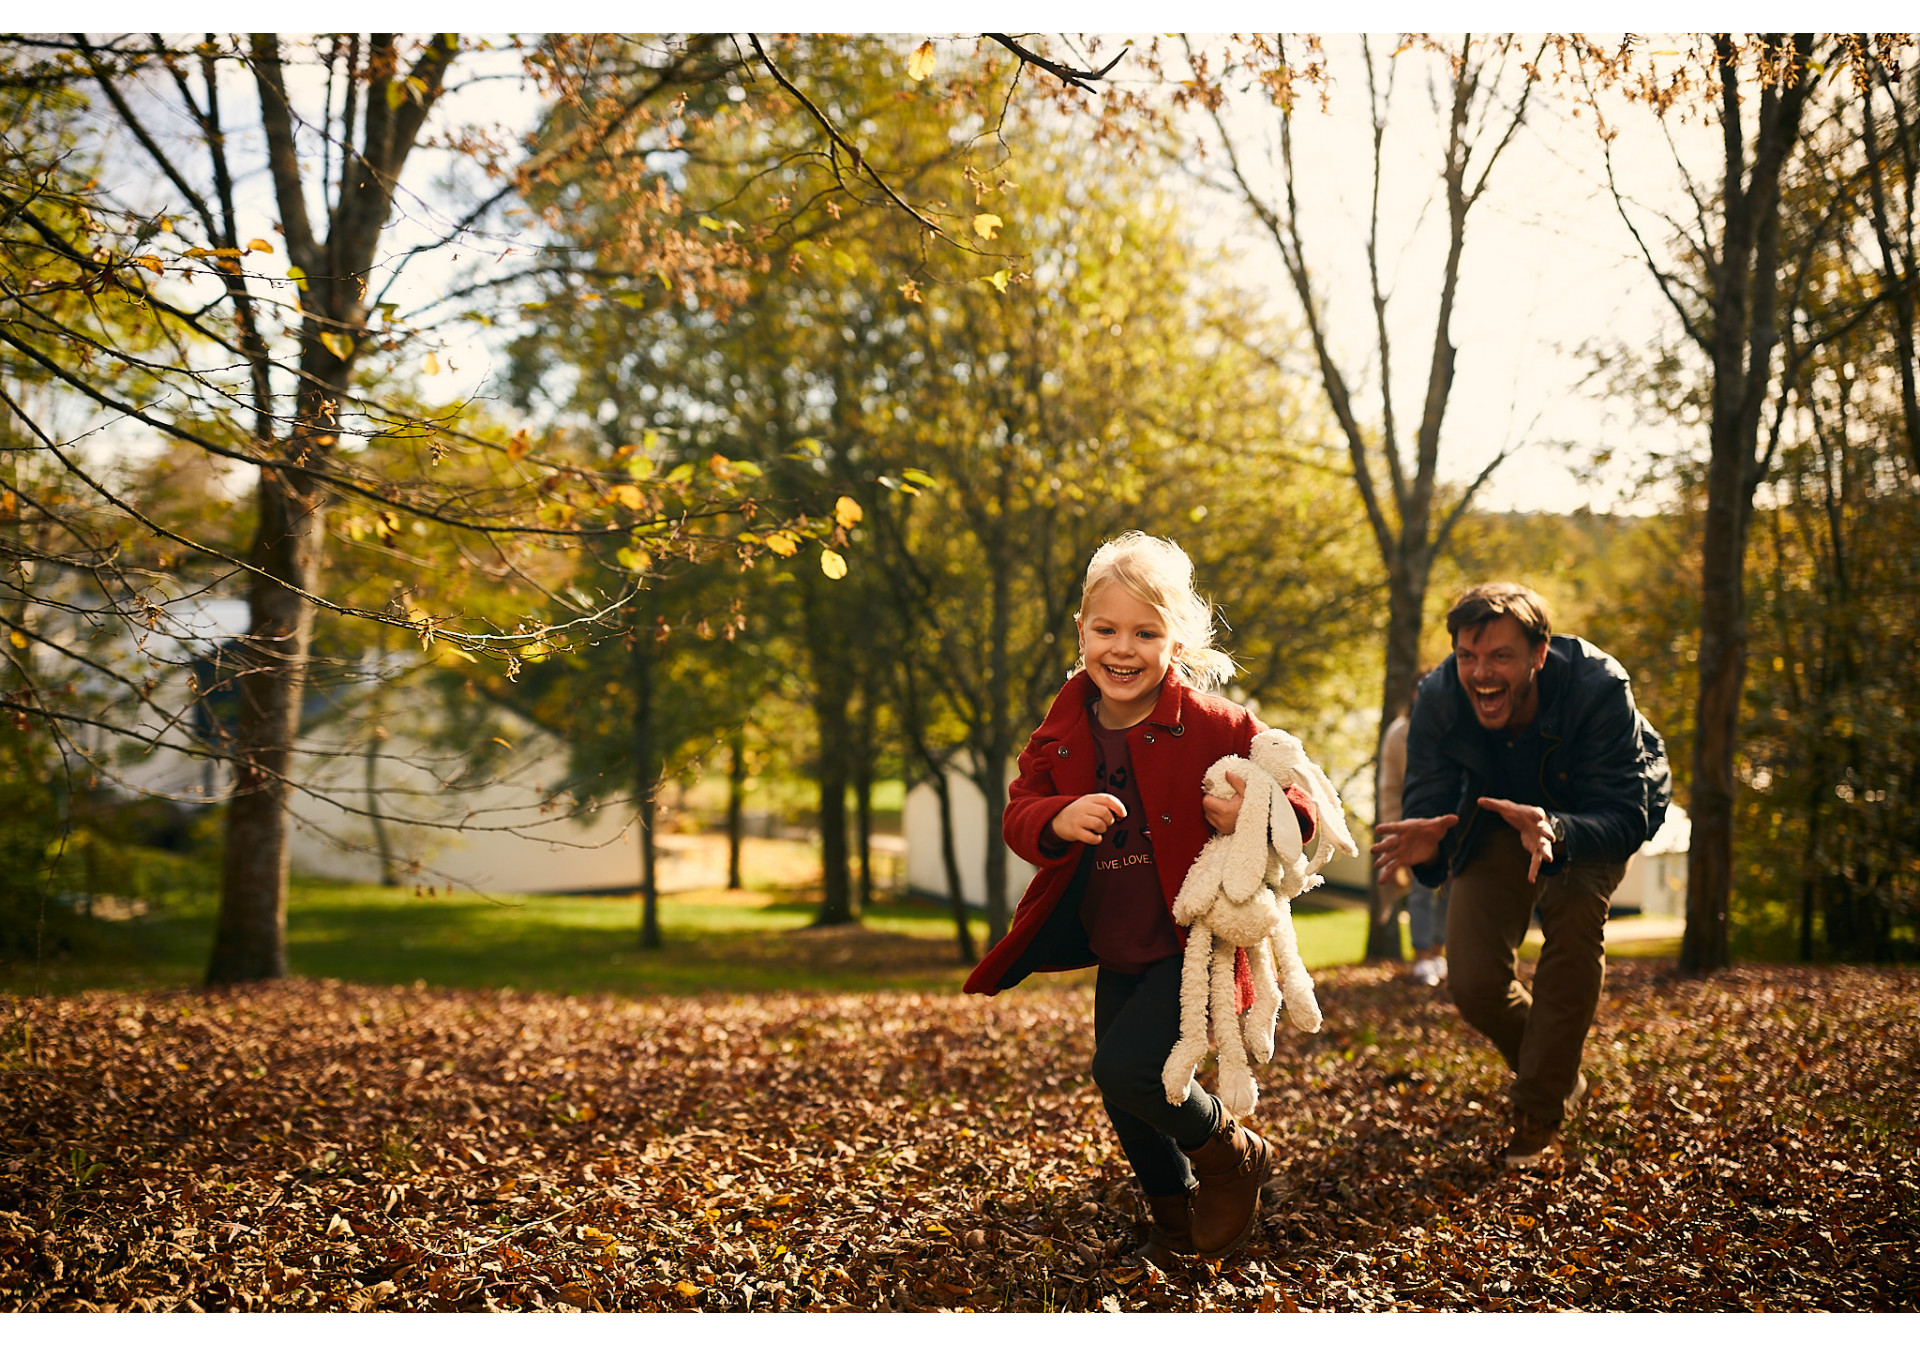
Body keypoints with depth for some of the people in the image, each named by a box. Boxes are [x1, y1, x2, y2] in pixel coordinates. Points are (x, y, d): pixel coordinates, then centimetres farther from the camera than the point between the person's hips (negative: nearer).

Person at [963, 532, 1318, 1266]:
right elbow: (1017, 813, -3)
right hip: (1116, 954, 6)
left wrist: (1251, 815, -31)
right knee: (1123, 1100, 14)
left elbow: (1300, 805, -9)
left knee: (1127, 1068, -21)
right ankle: (1178, 1225, 39)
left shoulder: (1213, 726, -14)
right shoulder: (1065, 730, 0)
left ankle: (1234, 1155, 8)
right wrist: (1056, 820, -26)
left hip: (1194, 945, -6)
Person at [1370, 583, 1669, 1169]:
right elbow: (1428, 804, -26)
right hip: (1499, 814, 2)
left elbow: (1625, 817, -39)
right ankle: (1560, 1075, 25)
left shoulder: (1598, 687, -38)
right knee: (1473, 982, -9)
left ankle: (1539, 1112, -16)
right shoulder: (1438, 699, -29)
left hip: (1593, 816, -2)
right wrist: (1427, 842, -53)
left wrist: (1555, 834, -61)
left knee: (1575, 916, -31)